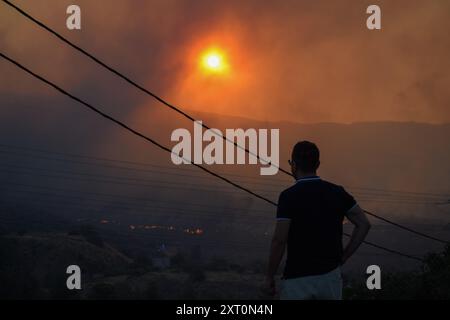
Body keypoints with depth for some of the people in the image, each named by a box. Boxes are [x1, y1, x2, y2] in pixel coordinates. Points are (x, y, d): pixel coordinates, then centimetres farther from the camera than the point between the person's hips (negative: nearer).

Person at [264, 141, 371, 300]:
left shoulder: (289, 196, -13)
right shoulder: (336, 192, 2)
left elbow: (279, 241, -17)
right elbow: (364, 224, 4)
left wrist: (269, 276, -5)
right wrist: (342, 258, 9)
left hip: (298, 279, -4)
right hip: (330, 275, 4)